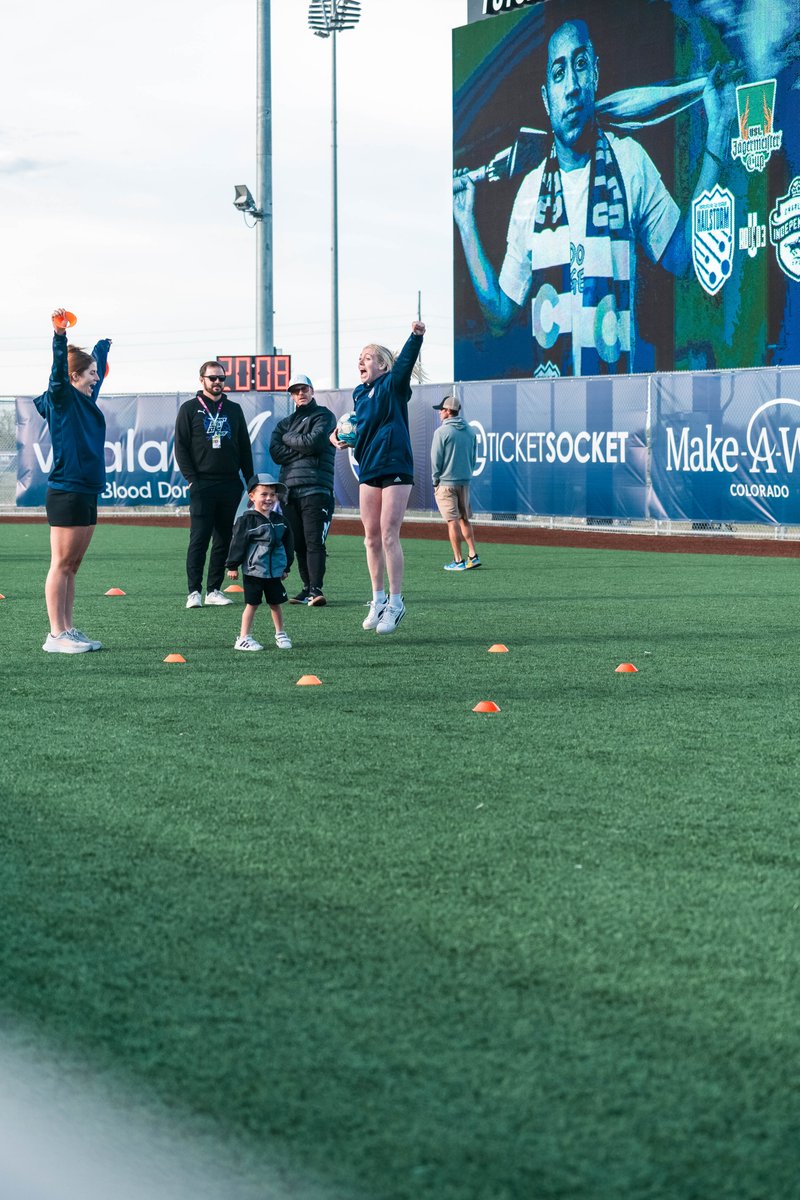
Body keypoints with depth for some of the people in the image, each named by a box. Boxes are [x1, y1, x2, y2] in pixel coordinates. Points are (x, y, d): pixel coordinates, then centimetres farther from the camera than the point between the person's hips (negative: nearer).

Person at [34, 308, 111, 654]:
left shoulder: (86, 400, 16)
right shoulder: (61, 399, -7)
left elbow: (96, 368, 35)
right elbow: (59, 369, -26)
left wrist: (103, 348, 52)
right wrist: (59, 334, -39)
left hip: (87, 493, 9)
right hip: (65, 493, -9)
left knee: (72, 567, 10)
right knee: (61, 565, -6)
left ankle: (68, 631, 13)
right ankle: (56, 635, -5)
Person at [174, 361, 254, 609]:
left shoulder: (234, 410, 15)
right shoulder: (190, 409, 4)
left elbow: (245, 447, 16)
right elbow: (181, 447, 0)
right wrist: (192, 479, -10)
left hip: (230, 485, 4)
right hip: (202, 484, -4)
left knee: (223, 540, 4)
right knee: (199, 538, -8)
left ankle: (214, 590, 9)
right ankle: (194, 591, -7)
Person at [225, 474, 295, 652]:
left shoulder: (279, 520, 8)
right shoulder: (247, 520, -9)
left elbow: (288, 544, 17)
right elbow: (237, 543, -9)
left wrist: (286, 567, 18)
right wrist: (232, 566, -10)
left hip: (275, 572, 5)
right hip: (253, 571, -5)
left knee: (275, 604, 11)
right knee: (252, 604, -1)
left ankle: (280, 635, 24)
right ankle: (244, 638, 5)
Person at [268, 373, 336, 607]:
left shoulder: (324, 416, 8)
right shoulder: (285, 423, 22)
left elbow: (313, 442, -11)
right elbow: (275, 452, 6)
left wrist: (289, 438, 4)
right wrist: (303, 449, -3)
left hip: (315, 489, -6)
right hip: (289, 489, 6)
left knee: (314, 541, -13)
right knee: (297, 543, 4)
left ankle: (316, 589, -18)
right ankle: (308, 588, 9)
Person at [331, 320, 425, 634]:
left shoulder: (393, 386, -5)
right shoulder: (360, 394, 13)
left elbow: (406, 361, -24)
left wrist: (416, 336, -42)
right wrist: (341, 435, 7)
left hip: (395, 467, -7)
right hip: (368, 470, 7)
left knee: (388, 535, -10)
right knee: (372, 538, 9)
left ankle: (395, 602, -4)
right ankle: (378, 600, 20)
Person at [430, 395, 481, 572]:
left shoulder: (442, 431, -12)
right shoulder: (470, 431, 8)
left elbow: (436, 459, -10)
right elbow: (474, 458, 13)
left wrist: (436, 480, 1)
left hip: (446, 483, -6)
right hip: (465, 481, 6)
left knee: (453, 521, -3)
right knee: (465, 519, 15)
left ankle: (458, 561, -4)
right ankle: (473, 556, 8)